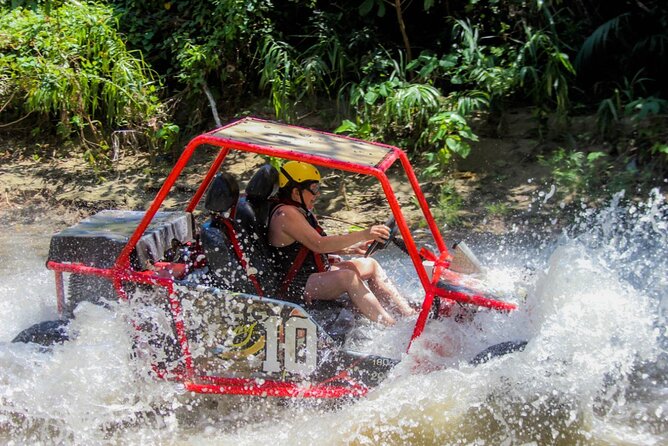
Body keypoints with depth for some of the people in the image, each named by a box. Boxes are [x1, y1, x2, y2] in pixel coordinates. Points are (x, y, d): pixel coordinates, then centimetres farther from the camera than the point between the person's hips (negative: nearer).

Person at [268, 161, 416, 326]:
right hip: (296, 287, -11)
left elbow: (317, 247, 15)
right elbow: (319, 245, -29)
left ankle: (409, 314, 7)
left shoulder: (302, 211, 14)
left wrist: (352, 249, 0)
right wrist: (362, 235, -31)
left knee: (370, 265, 10)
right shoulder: (286, 214, -19)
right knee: (347, 277, -34)